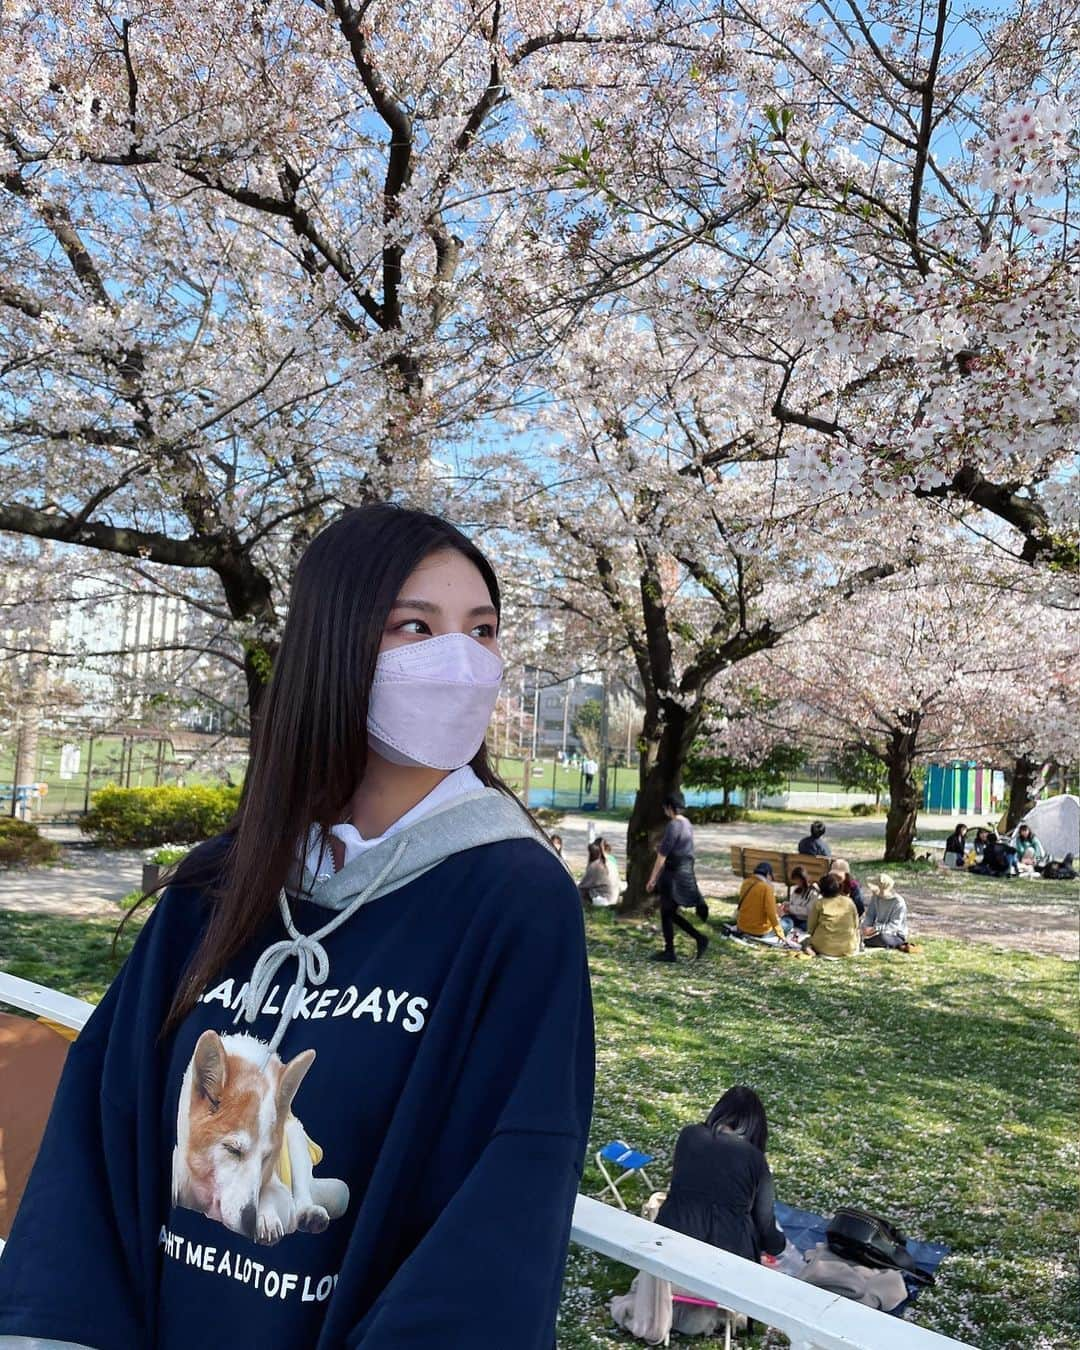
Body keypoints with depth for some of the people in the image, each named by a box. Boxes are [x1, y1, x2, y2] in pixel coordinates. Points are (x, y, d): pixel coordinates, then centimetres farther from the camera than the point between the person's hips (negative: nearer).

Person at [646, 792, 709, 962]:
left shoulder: (673, 825, -17)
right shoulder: (687, 824, 10)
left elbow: (662, 855, -17)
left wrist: (652, 878, -11)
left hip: (674, 875, -9)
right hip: (686, 872, 9)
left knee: (666, 913, 5)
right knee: (671, 913, 17)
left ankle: (669, 952, 13)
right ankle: (699, 938, 11)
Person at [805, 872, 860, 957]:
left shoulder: (818, 903, -5)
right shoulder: (849, 902, 2)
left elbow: (810, 927, 1)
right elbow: (856, 925, 8)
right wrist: (855, 945, 24)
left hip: (824, 948, -3)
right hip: (847, 949, 3)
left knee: (807, 940, 23)